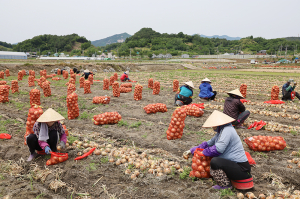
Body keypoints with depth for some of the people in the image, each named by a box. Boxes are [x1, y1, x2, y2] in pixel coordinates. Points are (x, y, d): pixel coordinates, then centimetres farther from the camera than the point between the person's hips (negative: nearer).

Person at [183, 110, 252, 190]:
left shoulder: (227, 130, -18)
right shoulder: (221, 131, 13)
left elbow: (218, 149, -29)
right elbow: (209, 143, 21)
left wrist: (203, 152, -11)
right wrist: (192, 150, 18)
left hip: (241, 168, -11)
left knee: (214, 161, -25)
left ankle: (225, 185, -8)